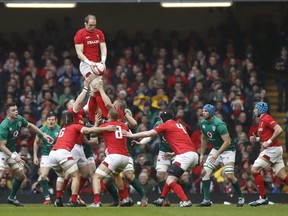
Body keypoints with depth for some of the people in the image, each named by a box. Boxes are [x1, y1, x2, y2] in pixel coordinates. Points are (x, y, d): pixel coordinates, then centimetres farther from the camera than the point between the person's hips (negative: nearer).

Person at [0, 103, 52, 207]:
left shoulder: (19, 119, -7)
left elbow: (30, 125, 16)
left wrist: (43, 134, 13)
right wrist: (14, 157, -34)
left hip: (12, 151, 8)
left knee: (21, 176, 12)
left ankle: (11, 198, 27)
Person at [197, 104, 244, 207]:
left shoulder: (219, 124, -26)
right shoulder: (203, 123, -2)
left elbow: (227, 142, -27)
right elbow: (204, 139, 15)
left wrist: (217, 154, -30)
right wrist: (202, 154, 13)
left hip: (227, 150, -7)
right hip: (215, 149, 7)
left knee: (229, 175, -17)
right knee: (205, 172, -5)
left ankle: (240, 197, 6)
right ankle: (206, 200, 1)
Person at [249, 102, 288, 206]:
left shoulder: (266, 118, -11)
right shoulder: (262, 120, 19)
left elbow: (279, 130, -23)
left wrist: (268, 142, -23)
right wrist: (256, 139, 11)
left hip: (272, 149, -10)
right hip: (271, 149, 10)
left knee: (254, 170, -9)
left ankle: (263, 198, -8)